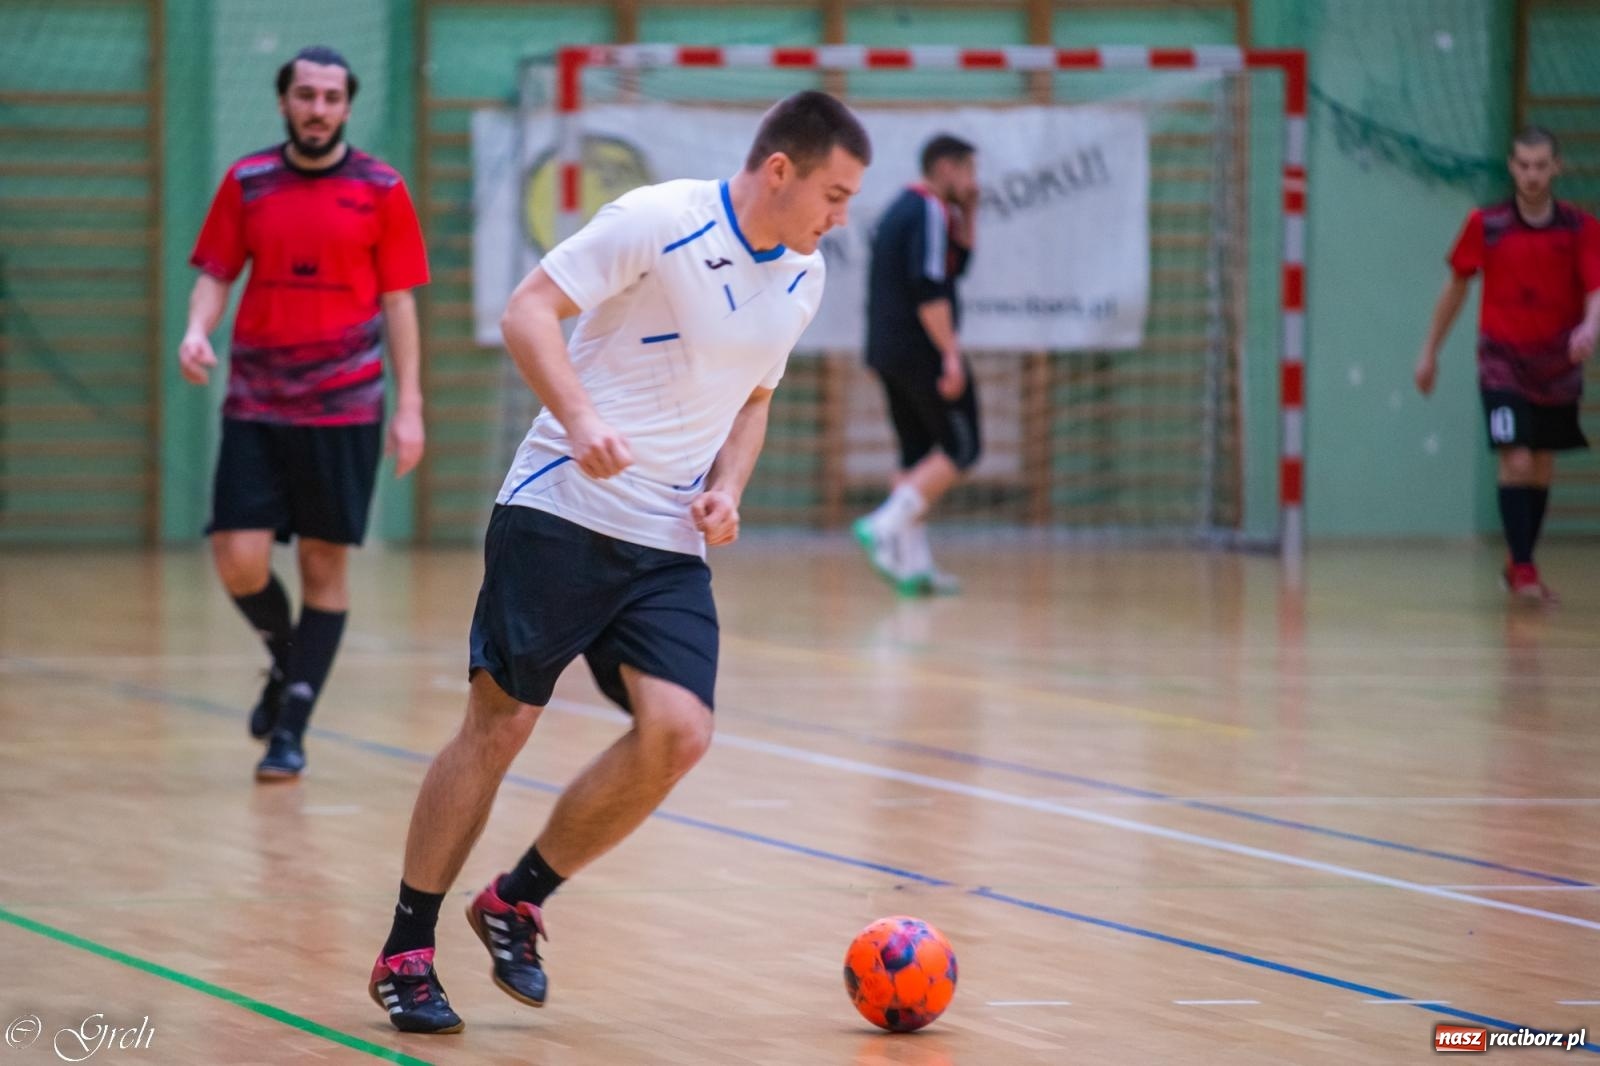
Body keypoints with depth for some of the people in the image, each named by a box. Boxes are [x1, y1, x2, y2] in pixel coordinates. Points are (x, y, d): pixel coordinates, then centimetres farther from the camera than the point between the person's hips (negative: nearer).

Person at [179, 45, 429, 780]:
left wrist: (408, 406, -3)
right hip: (255, 408, 1)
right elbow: (216, 274, 7)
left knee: (325, 567, 1)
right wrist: (197, 330, -14)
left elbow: (398, 300, 1)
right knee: (239, 562, -7)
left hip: (343, 409, -1)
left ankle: (291, 731, 9)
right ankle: (285, 660, 25)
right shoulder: (247, 183, 4)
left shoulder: (379, 189, -1)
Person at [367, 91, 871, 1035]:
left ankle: (519, 901, 9)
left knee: (679, 733, -11)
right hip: (561, 515, -6)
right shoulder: (660, 221, -12)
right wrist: (580, 418, -28)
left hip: (670, 545, 6)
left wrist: (726, 490, 6)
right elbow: (529, 310, -13)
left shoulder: (803, 281, 9)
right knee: (501, 721, -5)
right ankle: (407, 951, 7)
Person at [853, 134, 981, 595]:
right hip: (920, 350, -10)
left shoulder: (902, 210, 18)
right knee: (960, 449, -4)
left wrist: (968, 214, 16)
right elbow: (928, 288, -22)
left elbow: (954, 266, 26)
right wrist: (950, 352, -22)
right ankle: (885, 526, -15)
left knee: (918, 454, 11)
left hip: (887, 350, 10)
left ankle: (913, 563, 7)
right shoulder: (930, 212, -13)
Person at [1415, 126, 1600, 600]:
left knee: (1542, 469, 11)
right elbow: (1457, 285, 7)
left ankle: (1518, 564, 27)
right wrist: (1430, 350, 11)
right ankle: (1523, 570, -10)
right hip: (1504, 362, -2)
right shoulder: (1485, 225, -5)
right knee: (1516, 462, -15)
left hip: (1558, 365, 2)